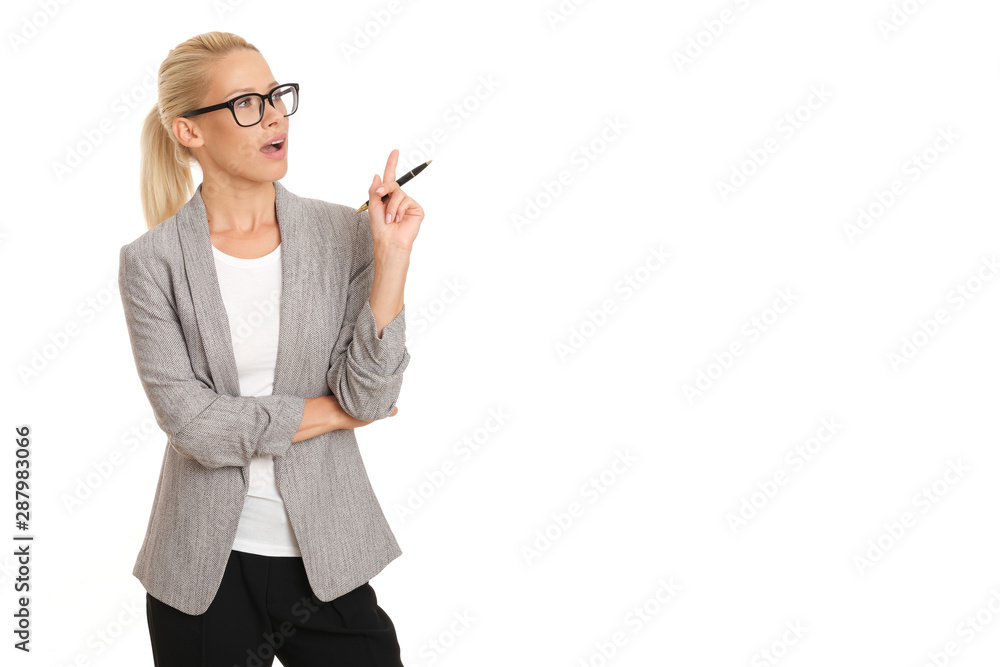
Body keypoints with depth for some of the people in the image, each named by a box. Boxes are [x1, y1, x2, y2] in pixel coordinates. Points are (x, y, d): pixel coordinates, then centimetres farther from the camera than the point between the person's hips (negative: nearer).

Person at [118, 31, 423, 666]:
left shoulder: (343, 233, -2)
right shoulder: (153, 262, -6)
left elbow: (371, 395, -10)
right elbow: (194, 424, -13)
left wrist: (392, 256, -17)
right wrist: (335, 411, -8)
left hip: (327, 557, 1)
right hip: (205, 567, -1)